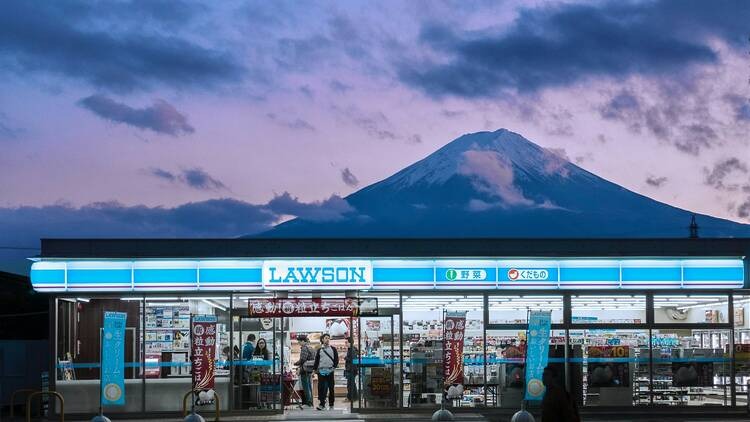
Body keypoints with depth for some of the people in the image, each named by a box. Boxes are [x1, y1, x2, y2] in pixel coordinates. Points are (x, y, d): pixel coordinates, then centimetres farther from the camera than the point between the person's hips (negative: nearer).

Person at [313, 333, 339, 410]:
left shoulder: (333, 349, 10)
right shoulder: (319, 350, 12)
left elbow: (336, 359, 8)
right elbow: (316, 360, 12)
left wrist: (333, 367, -3)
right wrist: (315, 369, 4)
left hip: (330, 371, 0)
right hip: (321, 371, 0)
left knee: (331, 388, 3)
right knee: (321, 388, -6)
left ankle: (331, 404, 11)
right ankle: (322, 404, -7)